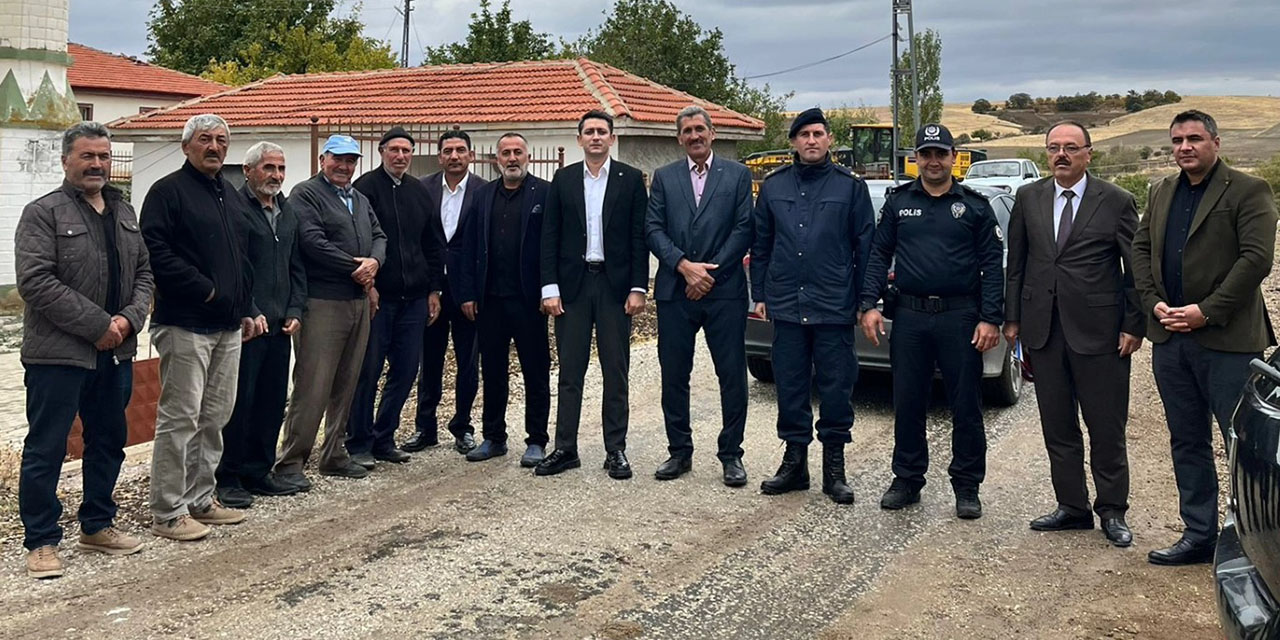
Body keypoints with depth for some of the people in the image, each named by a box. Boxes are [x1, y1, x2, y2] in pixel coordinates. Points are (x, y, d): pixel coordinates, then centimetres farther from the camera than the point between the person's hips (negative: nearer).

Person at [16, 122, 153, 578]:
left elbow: (143, 272, 13)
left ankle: (97, 525, 31)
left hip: (116, 352, 7)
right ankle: (41, 541, 13)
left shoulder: (124, 212, 13)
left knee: (109, 442, 16)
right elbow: (35, 282, -17)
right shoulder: (43, 213, -8)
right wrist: (97, 325, -19)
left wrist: (129, 318, -6)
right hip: (58, 353, -7)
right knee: (45, 450, 1)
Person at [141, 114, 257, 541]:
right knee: (179, 419, -5)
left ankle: (201, 499, 23)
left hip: (229, 327, 8)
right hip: (185, 325, -8)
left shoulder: (231, 196, 18)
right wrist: (204, 290, -16)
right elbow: (156, 253, -17)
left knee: (215, 417, 12)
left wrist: (248, 309, 17)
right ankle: (168, 513, 3)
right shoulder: (168, 191, -6)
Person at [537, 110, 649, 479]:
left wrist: (638, 288, -6)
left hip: (615, 284, -1)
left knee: (615, 371, 5)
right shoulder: (563, 179, 7)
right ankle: (565, 448, 13)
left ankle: (616, 449, 13)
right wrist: (550, 288, -3)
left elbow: (639, 237, 0)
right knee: (570, 370, 5)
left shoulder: (630, 179, 3)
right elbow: (550, 236, 5)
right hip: (572, 283, 1)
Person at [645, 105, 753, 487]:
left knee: (732, 375, 1)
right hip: (675, 293, 2)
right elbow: (653, 229, 2)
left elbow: (743, 229, -1)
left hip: (724, 291, -2)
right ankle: (680, 452, 20)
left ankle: (731, 455, 12)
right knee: (673, 376, 7)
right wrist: (684, 265, -12)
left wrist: (710, 271, -10)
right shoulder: (664, 177, 11)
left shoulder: (737, 175, 6)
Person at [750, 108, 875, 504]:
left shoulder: (850, 186, 2)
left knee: (836, 389, 3)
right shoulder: (774, 186, 9)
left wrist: (864, 300, -2)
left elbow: (865, 247, 2)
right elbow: (760, 245, 13)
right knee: (790, 387, 9)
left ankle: (834, 468, 16)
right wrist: (759, 294, 8)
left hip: (835, 307, -2)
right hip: (787, 306, 3)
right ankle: (794, 462, 22)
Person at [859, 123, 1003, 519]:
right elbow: (879, 254, 8)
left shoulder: (974, 205, 5)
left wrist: (990, 319, -7)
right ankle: (907, 480, 21)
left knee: (966, 405, 4)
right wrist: (870, 304, -4)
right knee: (907, 403, 8)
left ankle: (967, 487, 16)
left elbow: (992, 264, 2)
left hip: (960, 316, -1)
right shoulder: (898, 202, 9)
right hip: (910, 315, 2)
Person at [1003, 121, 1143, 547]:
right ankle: (1072, 506, 23)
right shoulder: (1029, 198, 8)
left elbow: (1136, 269, 0)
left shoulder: (1116, 202, -1)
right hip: (1043, 331, 3)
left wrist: (1134, 325, -5)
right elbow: (1016, 262, 10)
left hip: (1099, 332, -3)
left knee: (1107, 429, 5)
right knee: (1057, 427, 11)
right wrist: (1012, 318, 6)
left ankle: (1112, 511, 19)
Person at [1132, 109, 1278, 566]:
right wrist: (1154, 302, -2)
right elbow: (1140, 249, 14)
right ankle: (1199, 536, 22)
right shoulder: (1161, 193, 15)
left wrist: (1206, 311, -16)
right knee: (1187, 442, 12)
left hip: (1228, 340, -6)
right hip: (1170, 339, 6)